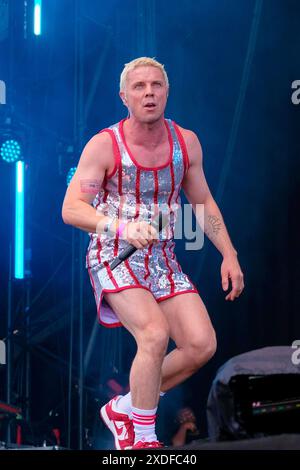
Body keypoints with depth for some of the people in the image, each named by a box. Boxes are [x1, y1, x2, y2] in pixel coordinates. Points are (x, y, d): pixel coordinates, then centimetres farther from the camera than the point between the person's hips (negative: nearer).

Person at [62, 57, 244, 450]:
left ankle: (124, 410, 11)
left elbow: (204, 202, 14)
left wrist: (229, 254, 6)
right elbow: (71, 209, -19)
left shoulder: (186, 142, 2)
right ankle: (142, 439, -10)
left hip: (163, 261, 5)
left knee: (202, 345, -9)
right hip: (113, 259, -5)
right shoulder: (104, 146, -12)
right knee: (155, 333, -28)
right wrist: (122, 228, -36)